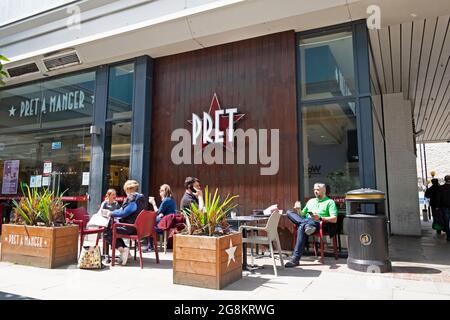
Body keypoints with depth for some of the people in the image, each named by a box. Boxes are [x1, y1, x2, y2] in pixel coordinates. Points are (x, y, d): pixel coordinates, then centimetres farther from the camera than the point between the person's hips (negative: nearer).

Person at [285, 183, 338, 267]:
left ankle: (295, 259, -38)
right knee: (289, 212, -17)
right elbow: (302, 214, 27)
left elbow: (334, 219, -1)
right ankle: (307, 225, -40)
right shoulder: (311, 201, 29)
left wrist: (320, 218, -16)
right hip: (306, 220, 6)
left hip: (319, 224, -6)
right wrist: (298, 210, 3)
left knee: (302, 227, -38)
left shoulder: (330, 202, 12)